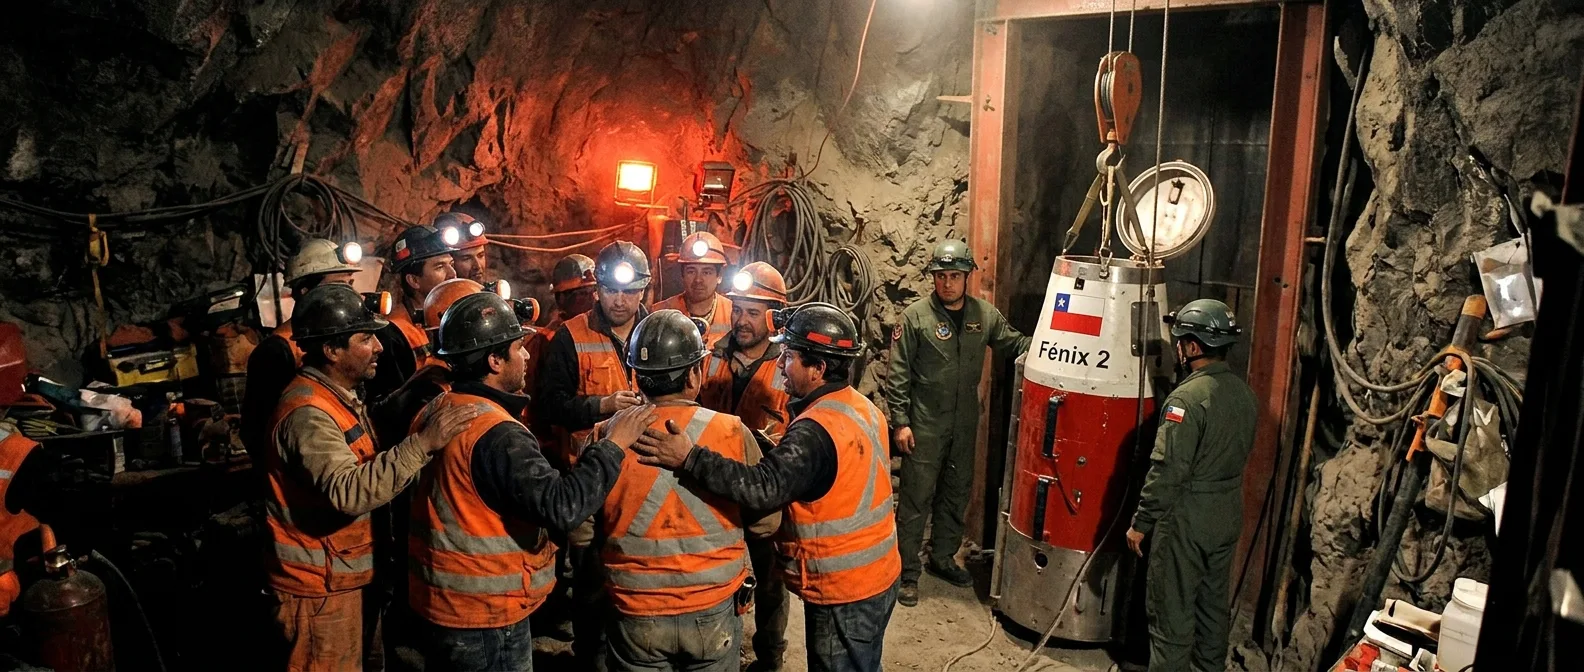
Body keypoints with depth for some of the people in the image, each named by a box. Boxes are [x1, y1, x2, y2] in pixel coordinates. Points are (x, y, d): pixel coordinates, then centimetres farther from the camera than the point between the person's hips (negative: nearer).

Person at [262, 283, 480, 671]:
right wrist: (421, 444, -39)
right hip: (320, 586, -9)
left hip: (347, 574, 9)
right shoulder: (308, 413, -25)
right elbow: (348, 492, -36)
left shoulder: (338, 396, 8)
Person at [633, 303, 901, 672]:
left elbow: (764, 488, -38)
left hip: (843, 592, -9)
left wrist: (689, 458, -38)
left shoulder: (816, 430, -26)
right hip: (878, 576, 9)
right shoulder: (864, 408, 2)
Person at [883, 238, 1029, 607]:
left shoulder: (985, 314, 1)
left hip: (965, 424, 5)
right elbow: (898, 374, -9)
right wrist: (900, 421, -12)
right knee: (916, 498, 0)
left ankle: (943, 556, 36)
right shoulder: (915, 316, -10)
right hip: (923, 425, -5)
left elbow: (1014, 343, 10)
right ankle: (907, 572, 12)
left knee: (957, 493, 18)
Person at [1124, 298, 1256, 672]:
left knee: (1171, 612, 3)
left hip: (1187, 520, -8)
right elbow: (1240, 454, 13)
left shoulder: (1188, 398, -22)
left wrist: (1140, 523, -15)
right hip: (1228, 516, 8)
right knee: (1213, 604, 20)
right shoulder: (1244, 394, 4)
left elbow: (1167, 470, -23)